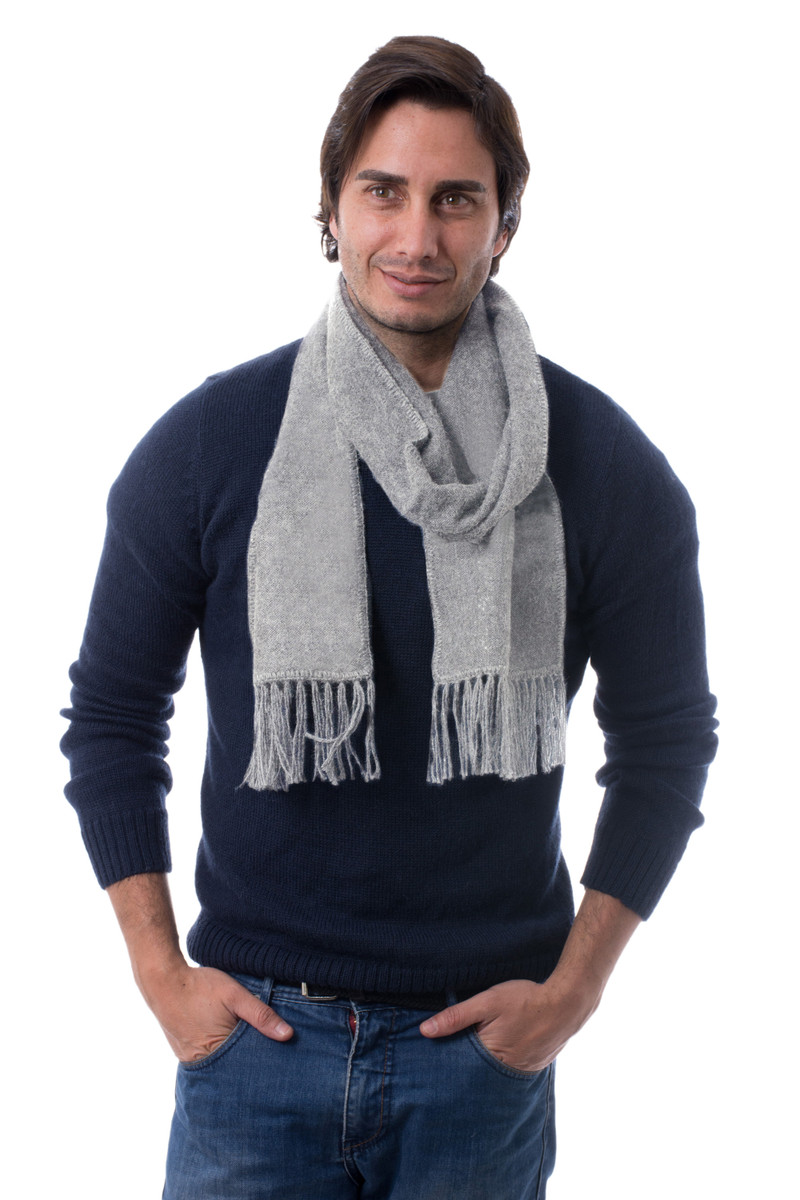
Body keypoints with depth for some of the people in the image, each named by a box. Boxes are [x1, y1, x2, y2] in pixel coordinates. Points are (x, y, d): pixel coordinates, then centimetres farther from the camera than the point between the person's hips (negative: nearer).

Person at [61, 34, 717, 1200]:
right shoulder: (204, 446, -5)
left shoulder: (606, 468, -5)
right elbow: (113, 711, 4)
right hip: (254, 1024, 0)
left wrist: (574, 989, -2)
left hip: (484, 1044, 0)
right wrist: (161, 975, -1)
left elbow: (665, 741, 3)